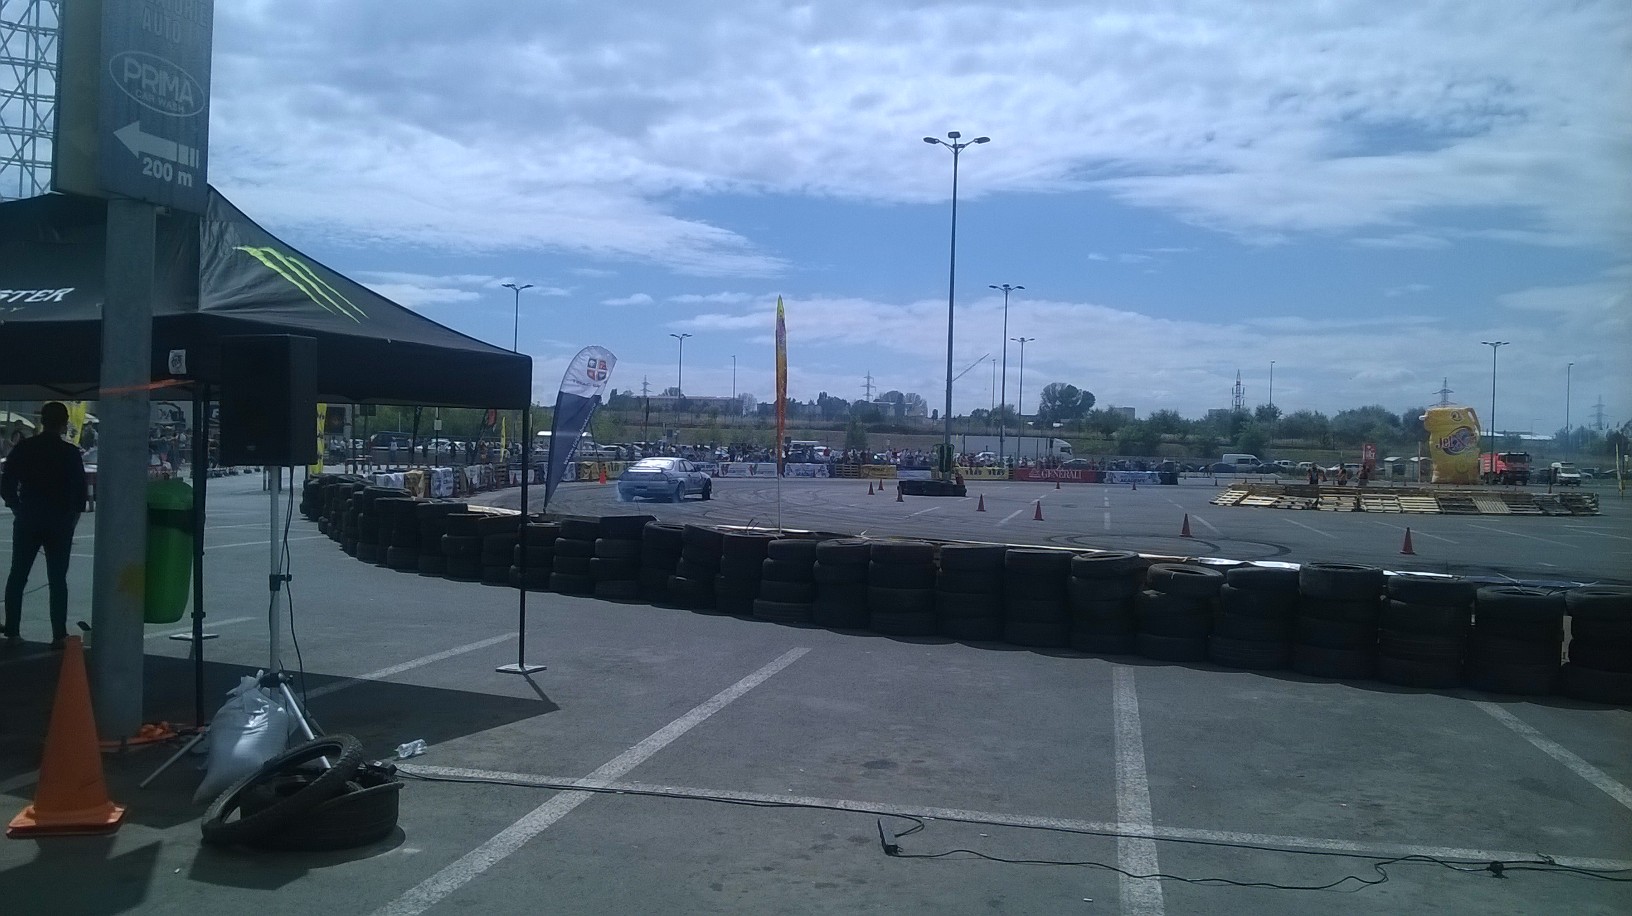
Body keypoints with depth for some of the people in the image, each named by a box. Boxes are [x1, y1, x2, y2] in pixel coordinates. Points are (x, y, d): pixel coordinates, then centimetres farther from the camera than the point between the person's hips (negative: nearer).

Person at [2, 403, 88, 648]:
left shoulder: (23, 448, -1)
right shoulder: (70, 453, -8)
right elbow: (80, 489, -9)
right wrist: (73, 515, 4)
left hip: (27, 521, 2)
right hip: (60, 523, -2)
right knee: (58, 580, 3)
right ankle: (59, 635, 1)